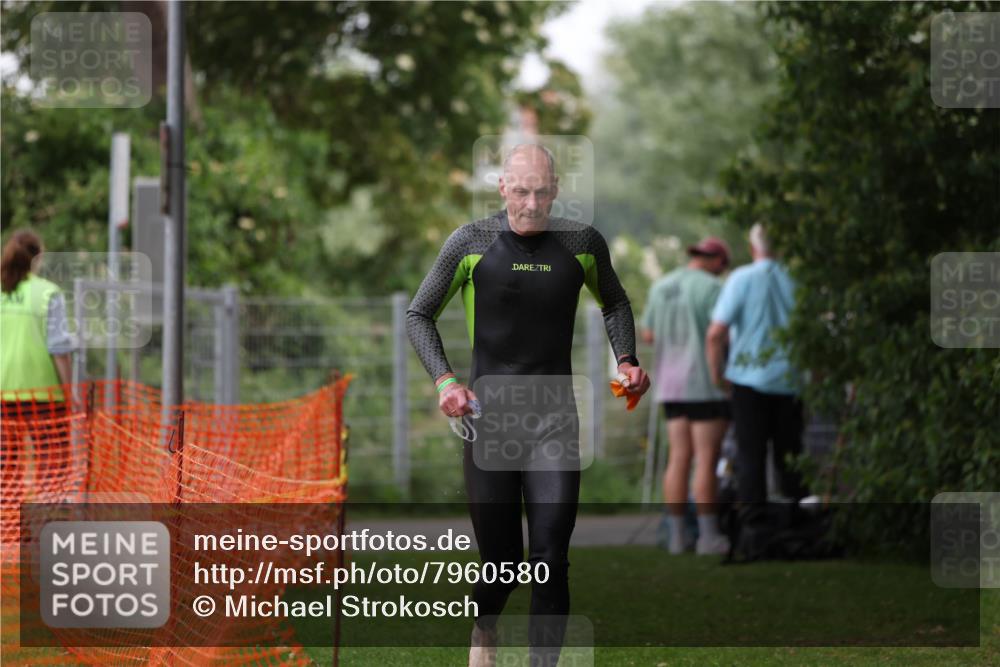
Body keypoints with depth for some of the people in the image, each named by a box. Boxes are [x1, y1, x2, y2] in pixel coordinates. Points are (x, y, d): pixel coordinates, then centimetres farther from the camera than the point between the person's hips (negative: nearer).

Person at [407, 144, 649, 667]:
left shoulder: (583, 243, 3)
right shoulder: (470, 243, -2)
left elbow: (614, 302, 23)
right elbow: (418, 315, 8)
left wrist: (626, 359, 6)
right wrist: (443, 379, -7)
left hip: (555, 422, 1)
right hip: (488, 418, -1)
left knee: (550, 561, -10)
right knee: (501, 562, 6)